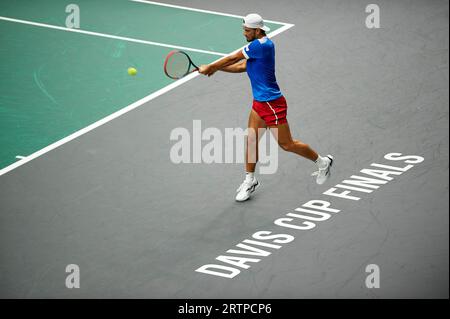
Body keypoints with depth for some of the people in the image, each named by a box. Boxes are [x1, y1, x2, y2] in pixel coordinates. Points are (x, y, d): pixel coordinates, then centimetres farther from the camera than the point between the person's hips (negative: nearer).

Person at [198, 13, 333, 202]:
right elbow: (242, 66, 15)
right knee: (251, 140, 9)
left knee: (287, 144, 3)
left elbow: (233, 58, -16)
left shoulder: (262, 45, -23)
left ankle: (322, 162, 21)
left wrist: (210, 67, -5)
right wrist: (215, 68, 7)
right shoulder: (259, 45, 7)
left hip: (272, 103, -9)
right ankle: (250, 181, 21)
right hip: (259, 103, 9)